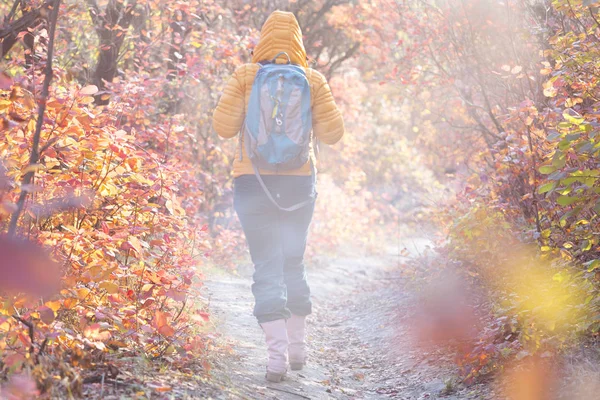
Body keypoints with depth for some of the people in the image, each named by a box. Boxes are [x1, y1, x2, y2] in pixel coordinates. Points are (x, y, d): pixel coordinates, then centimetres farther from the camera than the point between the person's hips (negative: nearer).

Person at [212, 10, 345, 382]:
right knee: (294, 264, 18)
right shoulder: (313, 80, 0)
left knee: (267, 268, 0)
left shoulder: (245, 77, -3)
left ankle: (277, 353, -13)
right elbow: (332, 132, -2)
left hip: (254, 182, -2)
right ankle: (298, 345, 25)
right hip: (300, 183, 2)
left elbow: (224, 126, -5)